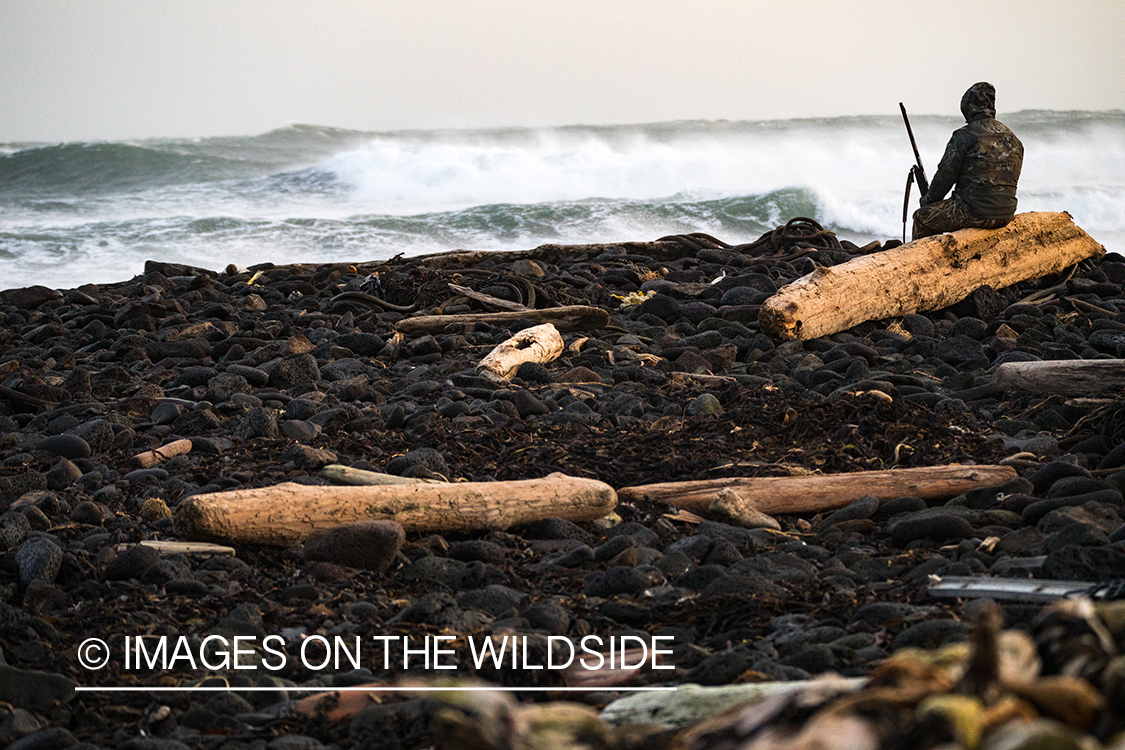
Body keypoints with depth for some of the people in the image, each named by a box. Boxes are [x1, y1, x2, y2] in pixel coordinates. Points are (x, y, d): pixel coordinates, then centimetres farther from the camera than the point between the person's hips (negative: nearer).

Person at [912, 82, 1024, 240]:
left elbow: (946, 175, -6)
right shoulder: (1012, 138, 10)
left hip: (976, 213, -7)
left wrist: (929, 199, 12)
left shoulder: (965, 136, -11)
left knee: (921, 218, 10)